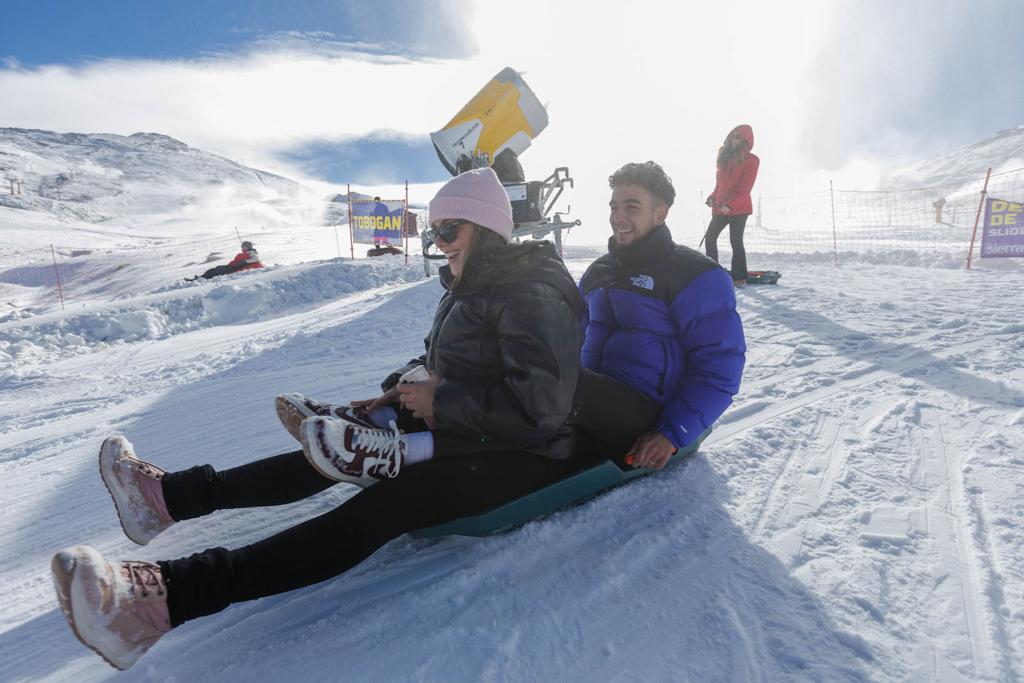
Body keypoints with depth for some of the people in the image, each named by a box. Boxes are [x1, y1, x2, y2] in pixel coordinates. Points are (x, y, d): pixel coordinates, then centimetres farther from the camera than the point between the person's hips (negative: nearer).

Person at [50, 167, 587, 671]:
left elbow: (540, 405, -29)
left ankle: (171, 596, -35)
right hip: (460, 429, 9)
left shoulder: (533, 296, -19)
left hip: (521, 455, -9)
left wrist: (442, 402, -22)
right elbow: (440, 359, 22)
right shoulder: (470, 286, 11)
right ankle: (176, 495, 9)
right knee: (333, 454, 2)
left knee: (376, 509, -28)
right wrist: (403, 387, 2)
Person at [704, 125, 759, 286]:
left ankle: (740, 277, 5)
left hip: (739, 209, -6)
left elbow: (745, 188, -13)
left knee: (736, 241, -5)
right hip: (720, 207, 6)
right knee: (710, 237, 7)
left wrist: (730, 204, -22)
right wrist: (713, 197, 2)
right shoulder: (725, 156, 11)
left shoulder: (751, 160, -6)